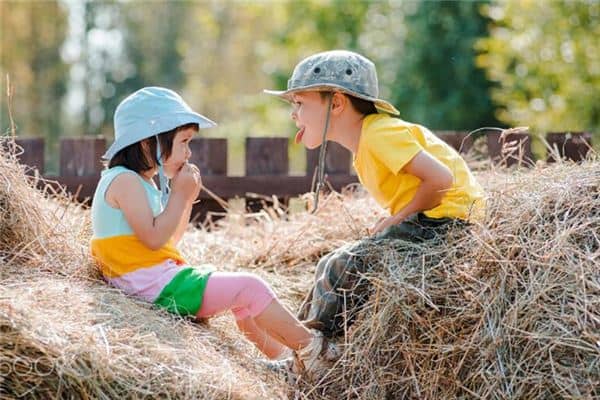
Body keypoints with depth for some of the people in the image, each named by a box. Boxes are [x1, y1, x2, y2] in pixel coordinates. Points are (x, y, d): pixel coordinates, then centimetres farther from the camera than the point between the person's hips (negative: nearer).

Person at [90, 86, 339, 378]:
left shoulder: (140, 182, 17)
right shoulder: (125, 180, -15)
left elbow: (170, 238, 21)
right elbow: (154, 238, -23)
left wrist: (185, 199, 8)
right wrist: (179, 195, -14)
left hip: (161, 277, 11)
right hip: (155, 285, -11)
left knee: (241, 297, 21)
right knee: (249, 287, -11)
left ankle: (282, 356, 24)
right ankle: (310, 347, -4)